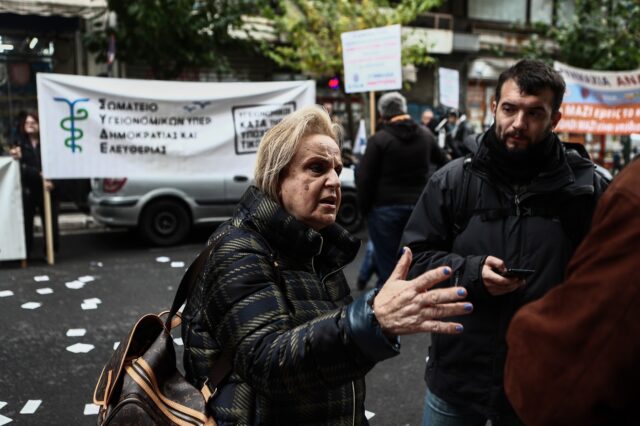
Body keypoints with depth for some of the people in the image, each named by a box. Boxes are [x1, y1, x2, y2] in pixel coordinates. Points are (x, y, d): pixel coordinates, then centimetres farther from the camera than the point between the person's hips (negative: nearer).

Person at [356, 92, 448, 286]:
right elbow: (442, 161, 23)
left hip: (386, 208, -5)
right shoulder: (426, 134, 7)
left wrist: (364, 207, -1)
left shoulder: (379, 139, -11)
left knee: (388, 263, 2)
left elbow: (364, 178, -12)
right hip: (418, 206, 5)